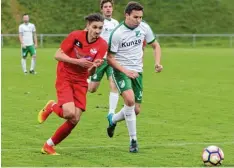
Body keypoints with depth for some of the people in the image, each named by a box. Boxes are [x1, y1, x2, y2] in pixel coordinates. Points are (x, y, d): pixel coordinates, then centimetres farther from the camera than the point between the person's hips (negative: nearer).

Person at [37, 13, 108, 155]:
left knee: (75, 120, -4)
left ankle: (49, 145, 15)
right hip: (65, 78, -4)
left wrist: (95, 66, -34)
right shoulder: (75, 36, -15)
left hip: (81, 82, 4)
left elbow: (90, 72, -10)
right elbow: (58, 55, -11)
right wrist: (77, 61, -24)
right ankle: (52, 107, 10)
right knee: (70, 113, -25)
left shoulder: (102, 45, -8)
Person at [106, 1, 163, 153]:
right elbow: (110, 58, -10)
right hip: (121, 70, -5)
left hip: (137, 72, 5)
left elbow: (155, 45, 11)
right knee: (130, 99, -30)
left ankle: (113, 120, 38)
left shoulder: (144, 27, -3)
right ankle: (133, 140, -19)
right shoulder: (117, 33, -17)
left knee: (136, 110, 5)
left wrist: (158, 62, -7)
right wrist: (126, 71, -21)